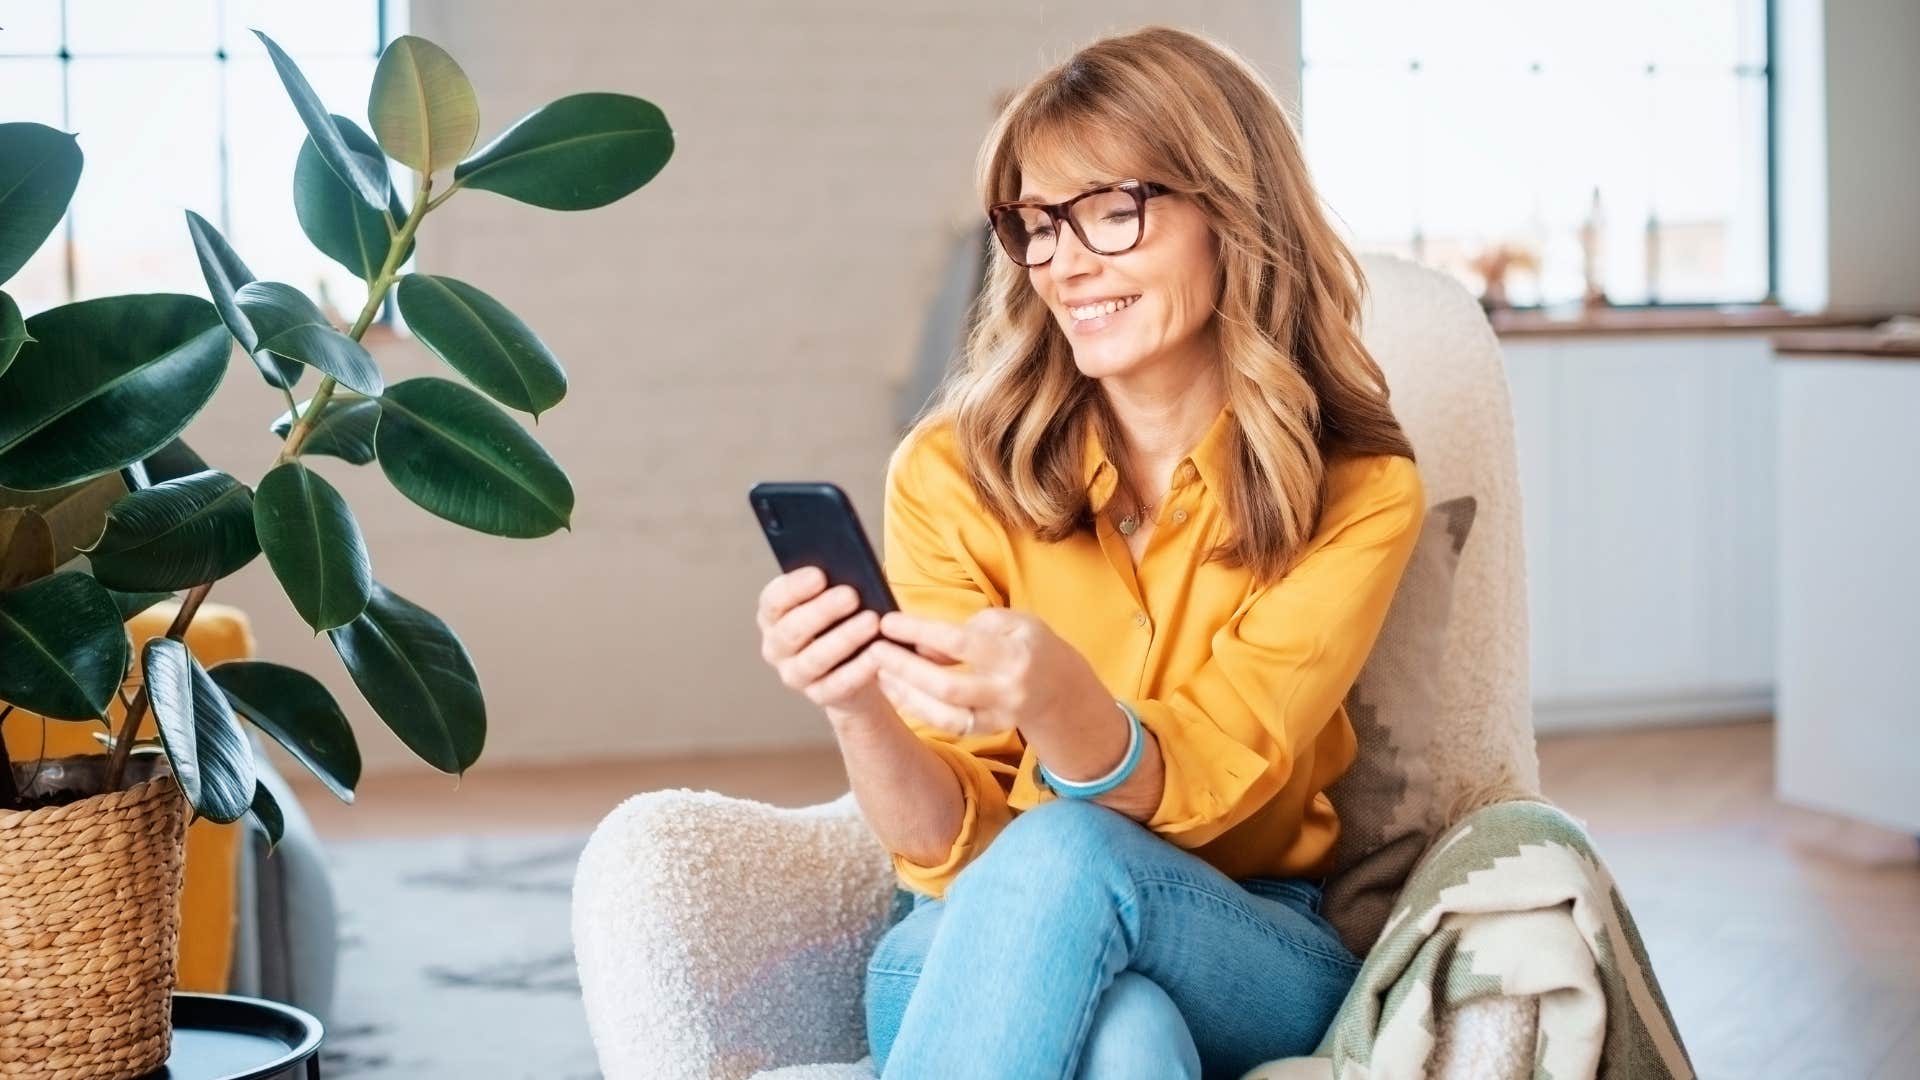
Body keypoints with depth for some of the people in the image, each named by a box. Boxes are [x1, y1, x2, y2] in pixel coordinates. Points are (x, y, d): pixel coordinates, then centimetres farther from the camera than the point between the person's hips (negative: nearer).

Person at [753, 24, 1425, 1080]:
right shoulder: (953, 472, -4)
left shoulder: (1356, 491, -6)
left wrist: (1055, 702, -39)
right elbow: (952, 845, -8)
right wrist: (858, 713, -30)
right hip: (984, 958, 0)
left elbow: (1190, 794, -17)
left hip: (1257, 954, 1)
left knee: (1058, 859, -34)